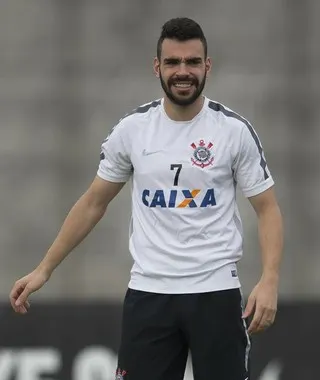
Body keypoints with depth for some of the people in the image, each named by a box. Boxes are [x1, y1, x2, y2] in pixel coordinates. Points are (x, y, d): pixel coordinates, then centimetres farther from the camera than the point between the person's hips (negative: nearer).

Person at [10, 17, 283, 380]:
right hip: (148, 293, 2)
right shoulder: (131, 129, 3)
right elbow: (93, 203, 12)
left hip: (215, 292, -2)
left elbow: (267, 209, 0)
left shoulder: (235, 130, -3)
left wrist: (269, 281, -15)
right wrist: (44, 269, 9)